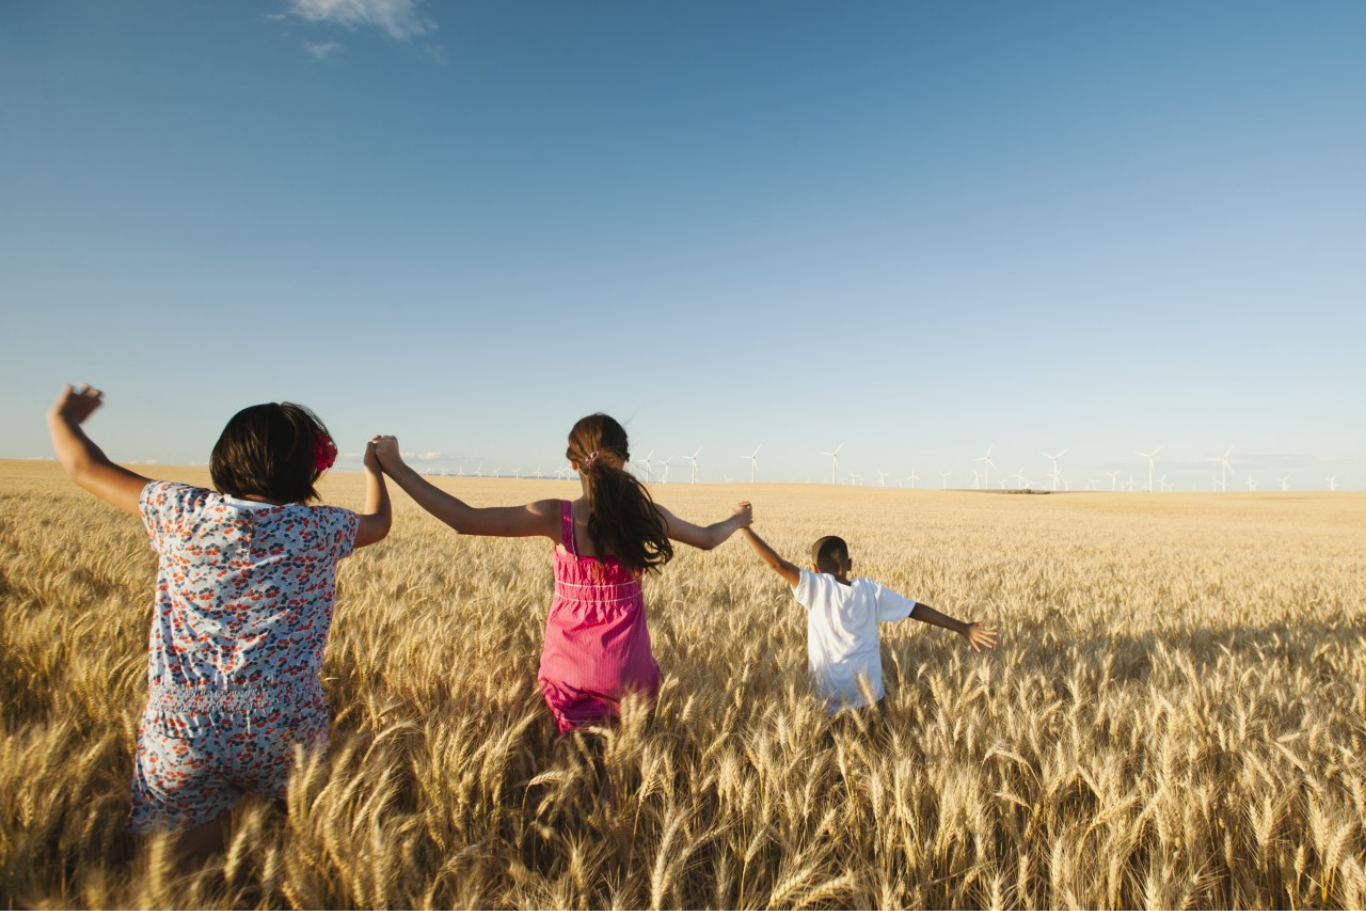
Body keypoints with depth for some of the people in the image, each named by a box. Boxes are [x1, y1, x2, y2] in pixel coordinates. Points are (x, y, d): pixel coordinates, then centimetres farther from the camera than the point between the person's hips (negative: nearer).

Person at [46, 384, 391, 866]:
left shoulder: (184, 513, -6)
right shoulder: (321, 529, -6)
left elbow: (85, 467, 11)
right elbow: (379, 521, 17)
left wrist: (61, 417, 31)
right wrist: (375, 465, 34)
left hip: (184, 731, 1)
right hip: (285, 728, -1)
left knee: (182, 862, 19)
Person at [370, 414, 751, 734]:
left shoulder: (557, 516, -15)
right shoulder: (645, 513, -8)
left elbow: (464, 520, -17)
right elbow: (707, 539, 10)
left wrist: (395, 467, -9)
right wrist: (736, 519, 32)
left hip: (571, 672, -1)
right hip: (630, 672, 2)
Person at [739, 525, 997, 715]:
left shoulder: (818, 588, -11)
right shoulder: (871, 589, 0)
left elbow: (778, 565, -19)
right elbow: (917, 609, 5)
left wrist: (745, 527, -17)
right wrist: (963, 628, 13)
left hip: (831, 699, -1)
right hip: (870, 694, 1)